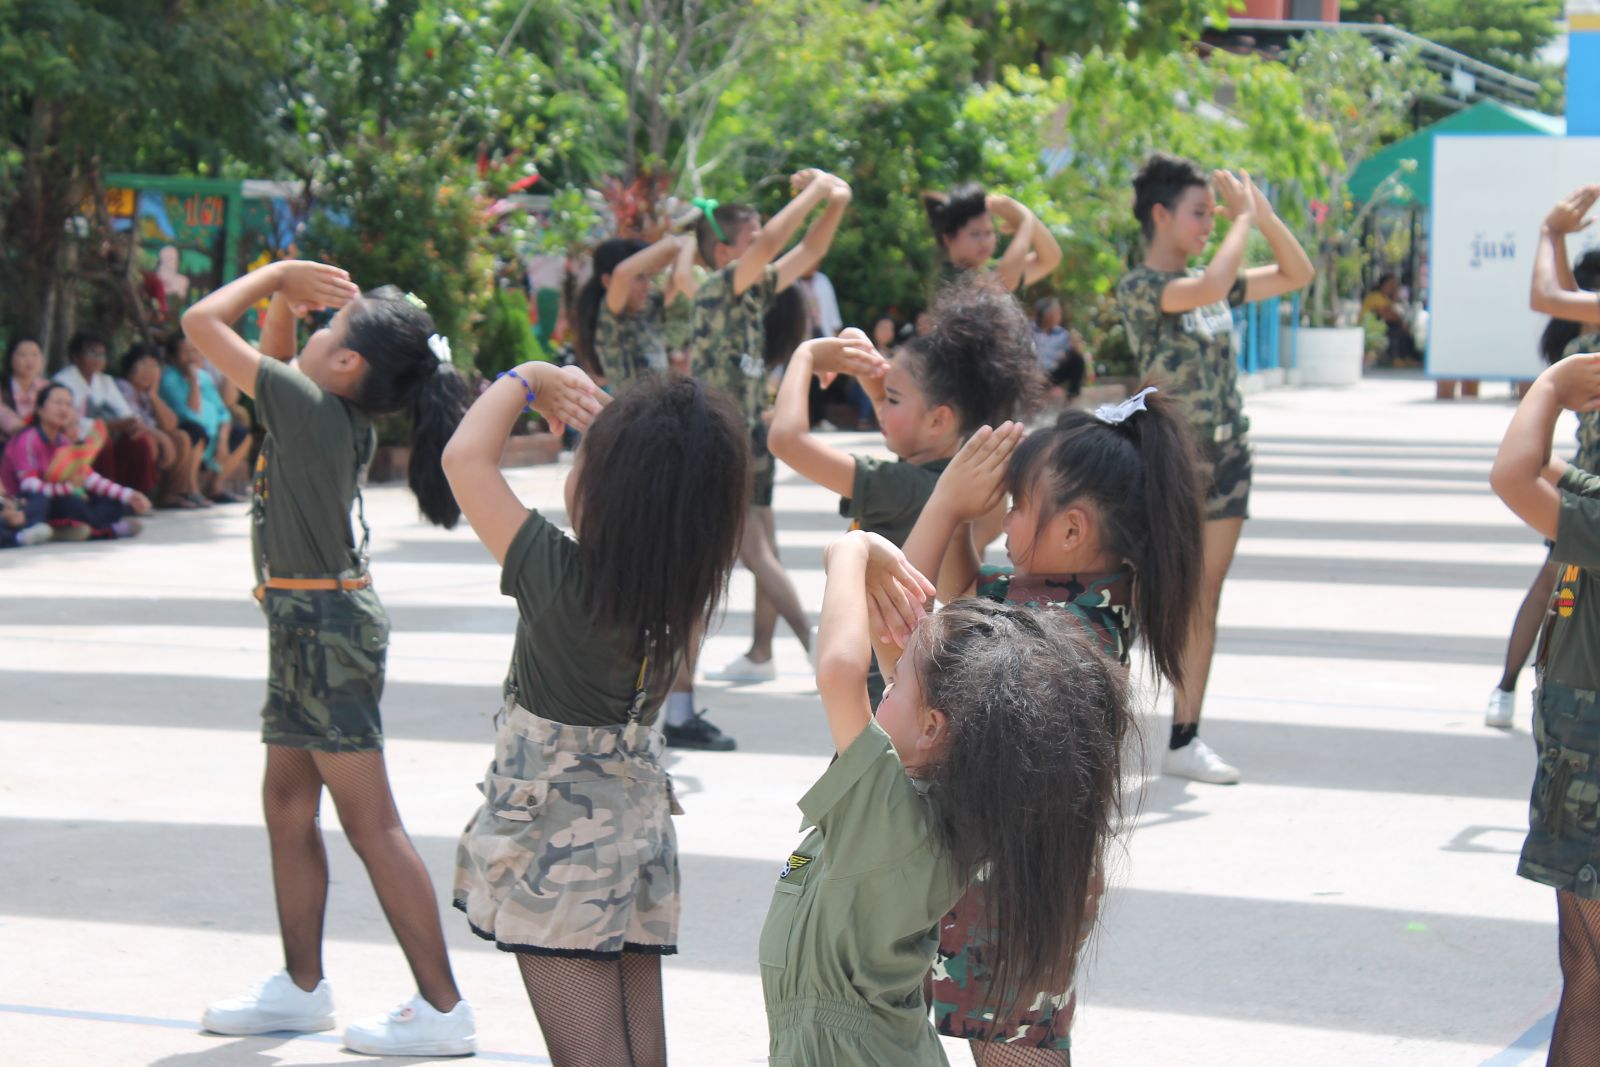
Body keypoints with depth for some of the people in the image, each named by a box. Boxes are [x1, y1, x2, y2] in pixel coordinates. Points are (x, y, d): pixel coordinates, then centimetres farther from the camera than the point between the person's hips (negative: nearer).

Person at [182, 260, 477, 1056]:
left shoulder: (310, 406, -19)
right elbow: (275, 359, 25)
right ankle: (302, 986, 28)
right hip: (308, 625, 10)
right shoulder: (338, 416, 5)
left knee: (371, 824, -7)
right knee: (287, 804, 18)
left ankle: (442, 1008, -5)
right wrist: (284, 295, 10)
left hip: (324, 625, -10)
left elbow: (202, 324, -16)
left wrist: (276, 275, -4)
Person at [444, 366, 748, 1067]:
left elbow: (465, 456, -14)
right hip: (637, 823, 6)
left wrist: (527, 380, -1)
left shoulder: (561, 577, -23)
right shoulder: (689, 586, -7)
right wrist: (597, 413, 10)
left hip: (557, 844, -6)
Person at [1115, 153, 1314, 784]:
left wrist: (1263, 212, 4)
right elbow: (1207, 289, -30)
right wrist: (1243, 218, -17)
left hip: (1227, 458, 7)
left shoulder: (1208, 282, 11)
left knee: (1204, 602, 7)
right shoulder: (1139, 288, -11)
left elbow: (1297, 275, 17)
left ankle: (1185, 739, 11)